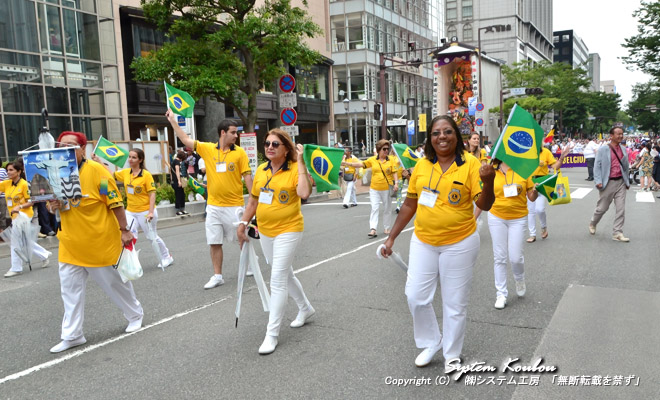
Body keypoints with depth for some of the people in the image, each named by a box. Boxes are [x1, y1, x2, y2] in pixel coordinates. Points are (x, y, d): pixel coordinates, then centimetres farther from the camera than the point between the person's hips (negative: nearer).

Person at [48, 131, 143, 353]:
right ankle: (72, 335, 18)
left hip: (100, 241, -5)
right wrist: (52, 206, -10)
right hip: (70, 243, 5)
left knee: (114, 282, 9)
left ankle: (136, 314, 32)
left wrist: (124, 230, -11)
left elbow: (115, 203, -11)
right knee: (70, 288, 6)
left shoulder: (96, 170, -14)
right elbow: (52, 206, 13)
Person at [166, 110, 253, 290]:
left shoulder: (240, 152, -2)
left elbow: (247, 176, -3)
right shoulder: (207, 149, 2)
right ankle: (217, 276, 18)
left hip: (234, 205, -2)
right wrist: (173, 120, 3)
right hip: (213, 206, 2)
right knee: (214, 242, 6)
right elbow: (186, 140, 5)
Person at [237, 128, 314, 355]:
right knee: (285, 274, 21)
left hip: (288, 230, -7)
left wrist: (300, 162, -26)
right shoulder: (261, 170, 4)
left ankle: (272, 334, 2)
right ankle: (305, 308, 44)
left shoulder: (294, 169, -13)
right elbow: (253, 200, 14)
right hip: (265, 232, 7)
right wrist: (243, 223, 10)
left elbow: (304, 193, -32)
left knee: (278, 281, -8)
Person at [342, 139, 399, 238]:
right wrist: (347, 164, -9)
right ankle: (373, 229, -9)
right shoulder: (372, 160, 1)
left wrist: (396, 183, -14)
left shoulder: (391, 160, -1)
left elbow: (394, 172, -1)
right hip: (374, 189, 1)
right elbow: (361, 164, -2)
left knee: (387, 209, 10)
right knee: (374, 208, -5)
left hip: (387, 189, 0)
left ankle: (387, 228, 23)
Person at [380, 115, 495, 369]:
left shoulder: (470, 164, -10)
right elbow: (409, 205, 7)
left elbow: (484, 205, -14)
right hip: (423, 242, 3)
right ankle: (431, 342, 32)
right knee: (416, 296, 7)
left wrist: (488, 182, -34)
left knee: (454, 302, 10)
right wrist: (392, 237, 7)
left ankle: (452, 353, 32)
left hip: (459, 244, -3)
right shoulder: (421, 166, -1)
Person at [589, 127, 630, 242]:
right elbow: (597, 166, -6)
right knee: (602, 208, 8)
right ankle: (592, 224, 34)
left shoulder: (623, 149, 9)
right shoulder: (603, 149, -4)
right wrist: (598, 181, -14)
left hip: (621, 182, 4)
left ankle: (617, 233, 5)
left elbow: (626, 166, 15)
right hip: (608, 183, -4)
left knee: (621, 209, -1)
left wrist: (627, 181, 14)